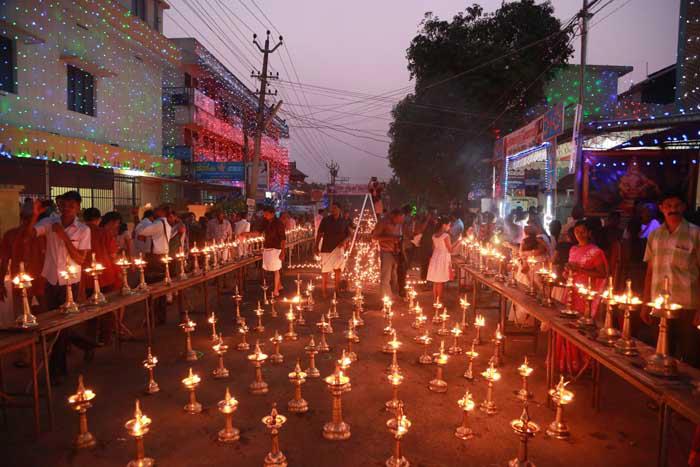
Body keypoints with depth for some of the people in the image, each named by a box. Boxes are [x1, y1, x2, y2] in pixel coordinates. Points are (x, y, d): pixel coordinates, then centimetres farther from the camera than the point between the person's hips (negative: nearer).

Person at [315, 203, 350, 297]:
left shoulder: (343, 221, 2)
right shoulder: (326, 220, -2)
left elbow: (348, 234, 9)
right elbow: (319, 233, -1)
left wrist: (344, 241, -12)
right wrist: (316, 246, -6)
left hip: (338, 248, 1)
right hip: (326, 248, -1)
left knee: (337, 269, -3)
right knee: (325, 271, 5)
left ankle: (337, 290, 12)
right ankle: (323, 292, 17)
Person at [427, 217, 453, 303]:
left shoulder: (434, 235, 7)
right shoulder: (446, 235, -16)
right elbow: (450, 249, -14)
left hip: (435, 258, 7)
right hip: (443, 258, -7)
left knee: (435, 281, 13)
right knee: (440, 282, 0)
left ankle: (435, 300, 19)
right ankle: (439, 301, 6)